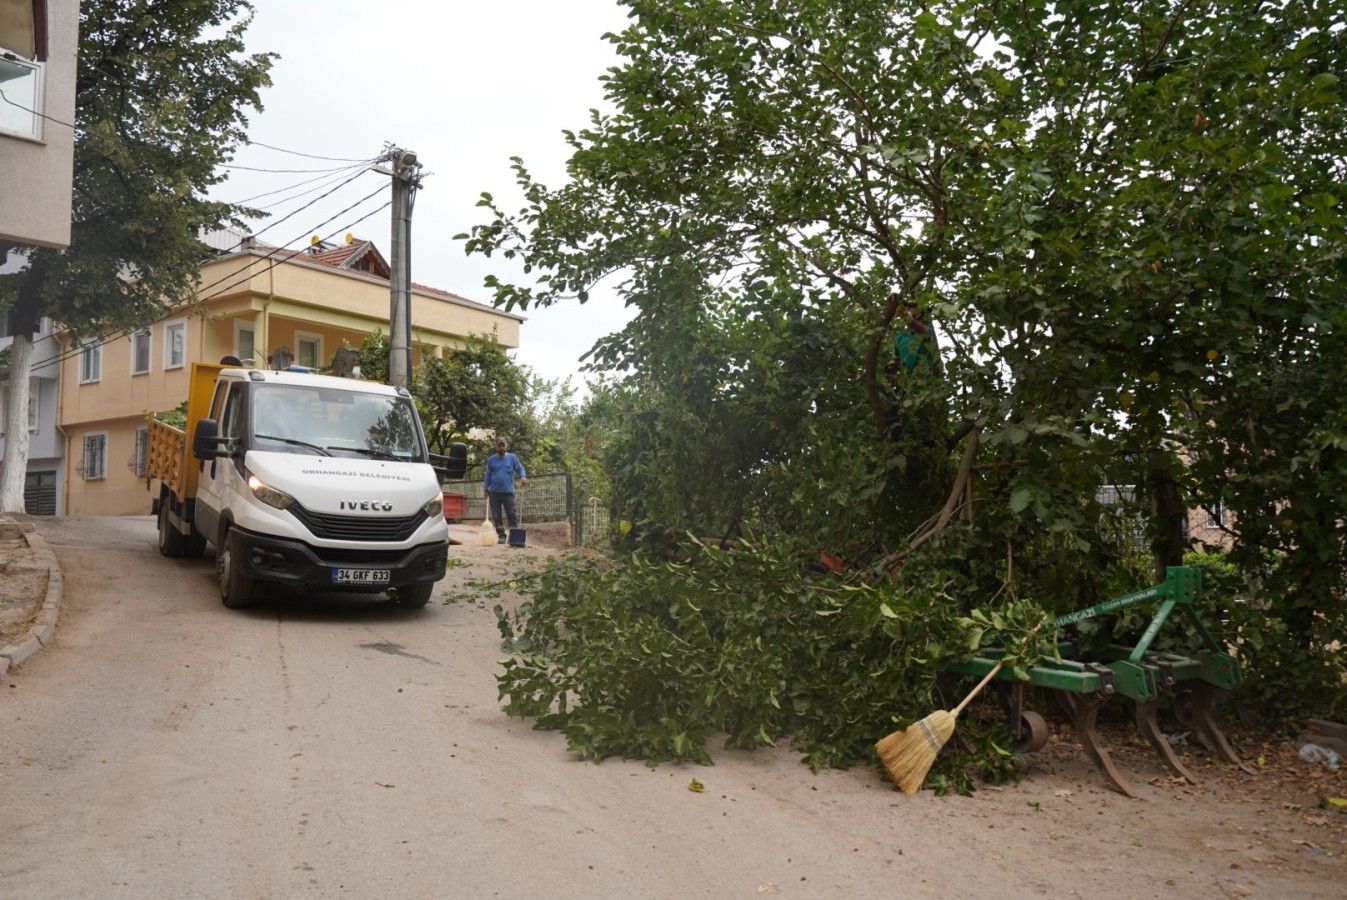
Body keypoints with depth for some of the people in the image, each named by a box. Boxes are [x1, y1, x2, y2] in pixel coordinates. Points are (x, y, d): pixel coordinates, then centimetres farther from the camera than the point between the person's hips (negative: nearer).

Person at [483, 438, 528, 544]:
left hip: (508, 491, -2)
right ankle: (501, 536, 10)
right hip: (494, 492, 2)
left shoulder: (512, 457, 4)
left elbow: (520, 468, 3)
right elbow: (488, 475, 11)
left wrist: (523, 476, -19)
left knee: (512, 515, -3)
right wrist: (486, 489, 7)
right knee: (496, 516, 3)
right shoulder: (491, 459, 8)